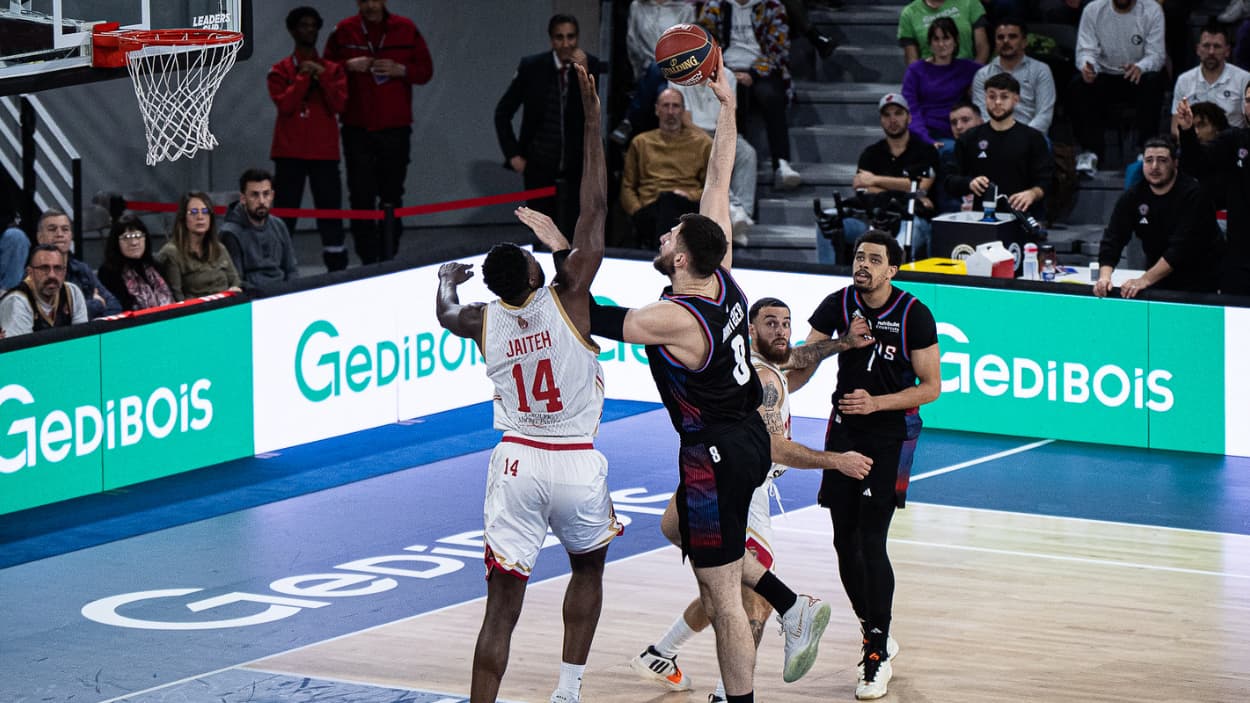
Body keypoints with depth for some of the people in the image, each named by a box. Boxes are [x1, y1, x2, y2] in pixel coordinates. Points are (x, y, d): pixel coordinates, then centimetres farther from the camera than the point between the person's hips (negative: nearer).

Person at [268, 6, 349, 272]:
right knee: (284, 212, -5)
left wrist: (321, 75, -10)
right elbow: (284, 104, -8)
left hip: (324, 152, 2)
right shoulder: (280, 71, 7)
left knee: (330, 210, -1)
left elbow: (339, 103, -3)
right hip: (290, 152, -2)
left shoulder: (333, 70, 12)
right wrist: (304, 77, -9)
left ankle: (337, 267, 1)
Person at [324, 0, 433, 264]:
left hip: (396, 128, 1)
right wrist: (348, 66, -13)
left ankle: (388, 258, 12)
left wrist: (401, 70, -12)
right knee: (361, 197, -4)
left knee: (392, 197, 5)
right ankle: (368, 259, 0)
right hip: (357, 129, -1)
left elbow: (426, 70, 7)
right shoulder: (344, 31, 2)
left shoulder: (406, 29, 3)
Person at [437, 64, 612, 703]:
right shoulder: (568, 299, -12)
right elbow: (595, 212, -11)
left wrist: (447, 277, 47)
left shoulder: (482, 321, -1)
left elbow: (446, 312, 25)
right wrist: (591, 122, -9)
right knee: (587, 567, 26)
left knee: (502, 604, -2)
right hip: (577, 463, -1)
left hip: (516, 462, 1)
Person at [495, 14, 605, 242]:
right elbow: (503, 112, 7)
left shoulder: (592, 67, -3)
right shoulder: (532, 67, -2)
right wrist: (513, 155, 1)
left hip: (577, 169, 0)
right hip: (540, 167, 0)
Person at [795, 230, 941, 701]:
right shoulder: (838, 306, -2)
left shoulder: (914, 315, -12)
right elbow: (804, 364, 0)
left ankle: (878, 656, -8)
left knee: (871, 542, -13)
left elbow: (931, 388, -8)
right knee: (845, 541, 6)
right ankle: (873, 632, 26)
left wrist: (875, 402, -21)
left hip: (891, 433, -4)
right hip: (845, 428, 5)